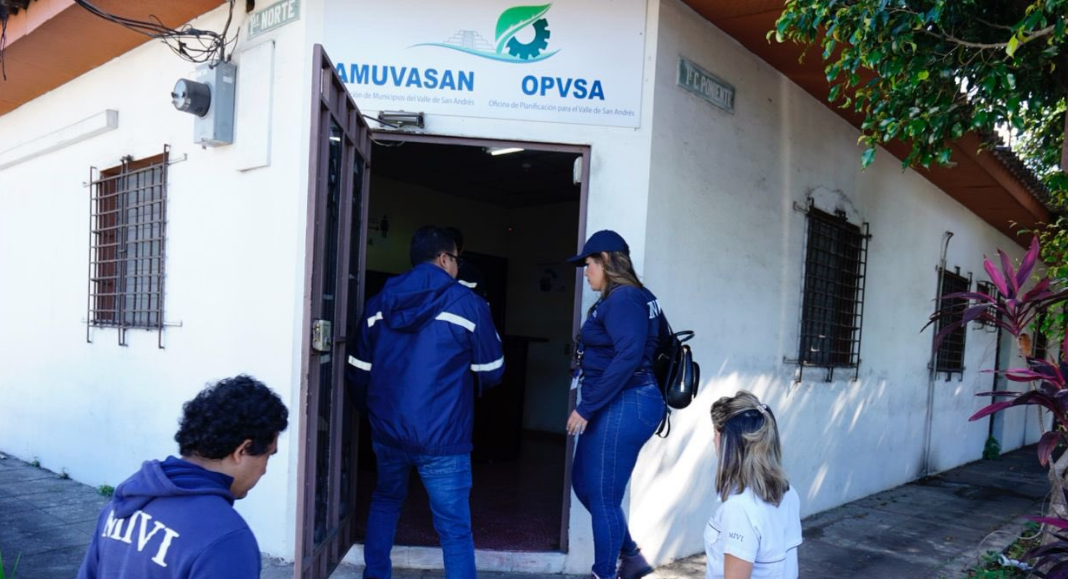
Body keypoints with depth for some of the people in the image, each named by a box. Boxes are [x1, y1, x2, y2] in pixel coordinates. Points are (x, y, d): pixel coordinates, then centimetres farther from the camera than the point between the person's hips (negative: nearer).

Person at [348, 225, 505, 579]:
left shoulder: (380, 302, 6)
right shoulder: (467, 304, -8)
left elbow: (361, 371, 13)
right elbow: (492, 373, -2)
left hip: (387, 430, 5)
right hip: (441, 438, -5)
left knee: (385, 503, 28)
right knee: (454, 529, 1)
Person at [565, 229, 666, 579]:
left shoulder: (623, 299, -15)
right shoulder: (620, 299, 16)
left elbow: (629, 357, -25)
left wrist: (586, 408, -22)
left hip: (624, 407, -11)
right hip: (616, 407, 11)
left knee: (604, 498, 1)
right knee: (584, 484, 19)